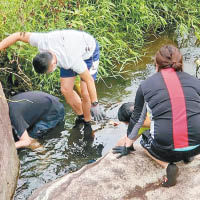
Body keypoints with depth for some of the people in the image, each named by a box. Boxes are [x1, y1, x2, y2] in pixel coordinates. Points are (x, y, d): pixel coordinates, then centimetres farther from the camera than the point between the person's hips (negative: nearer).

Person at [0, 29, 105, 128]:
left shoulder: (71, 60, -43)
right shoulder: (42, 41, -33)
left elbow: (89, 79, -31)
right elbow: (18, 35, -18)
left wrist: (94, 104, -22)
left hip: (89, 51, -6)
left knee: (85, 93, -11)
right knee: (65, 90, 2)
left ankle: (87, 122, 12)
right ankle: (81, 116, 22)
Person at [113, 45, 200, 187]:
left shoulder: (146, 86, 3)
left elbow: (137, 121, 14)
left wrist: (127, 147, 32)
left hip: (167, 149, -3)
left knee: (146, 140, 32)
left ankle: (168, 165, 6)